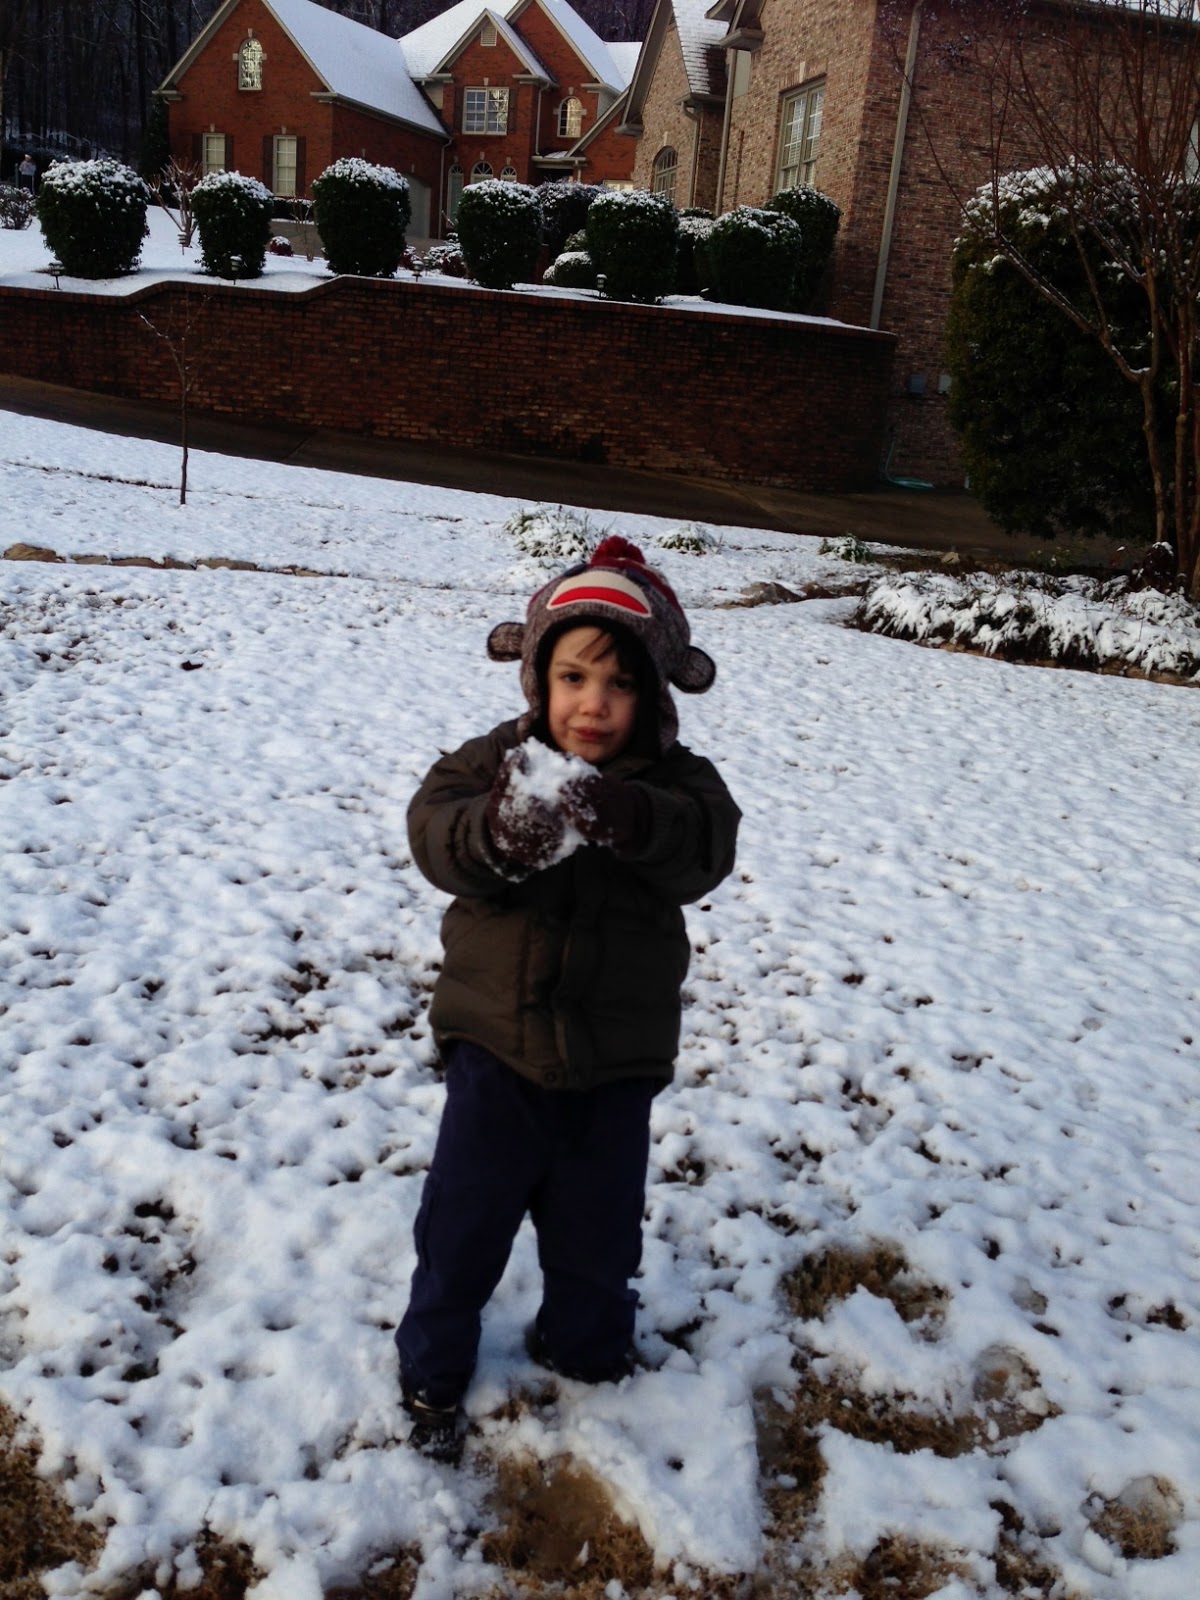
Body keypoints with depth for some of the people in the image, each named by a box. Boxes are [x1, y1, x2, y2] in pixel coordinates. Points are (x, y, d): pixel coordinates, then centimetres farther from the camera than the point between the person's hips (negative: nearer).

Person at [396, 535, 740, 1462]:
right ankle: (433, 1370, 36)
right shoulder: (494, 761, -7)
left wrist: (626, 815, -48)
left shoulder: (675, 782, -8)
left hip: (616, 1061, 1)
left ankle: (587, 1355, 46)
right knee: (464, 1221, 13)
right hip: (497, 1045, 0)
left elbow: (707, 846, -28)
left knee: (597, 1230, 18)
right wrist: (497, 827, -46)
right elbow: (435, 833, -23)